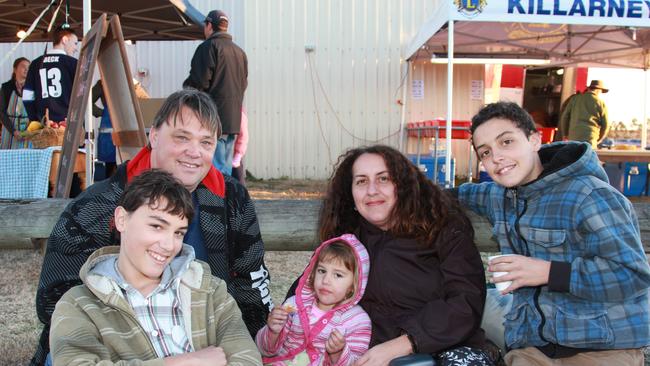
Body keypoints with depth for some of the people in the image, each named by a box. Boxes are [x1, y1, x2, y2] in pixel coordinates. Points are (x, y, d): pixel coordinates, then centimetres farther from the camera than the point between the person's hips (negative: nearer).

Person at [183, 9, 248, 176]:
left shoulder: (208, 47, -8)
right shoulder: (239, 52, 17)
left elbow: (198, 82, -14)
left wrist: (185, 86, 5)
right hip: (234, 117, 8)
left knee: (215, 168, -7)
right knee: (226, 167, 13)